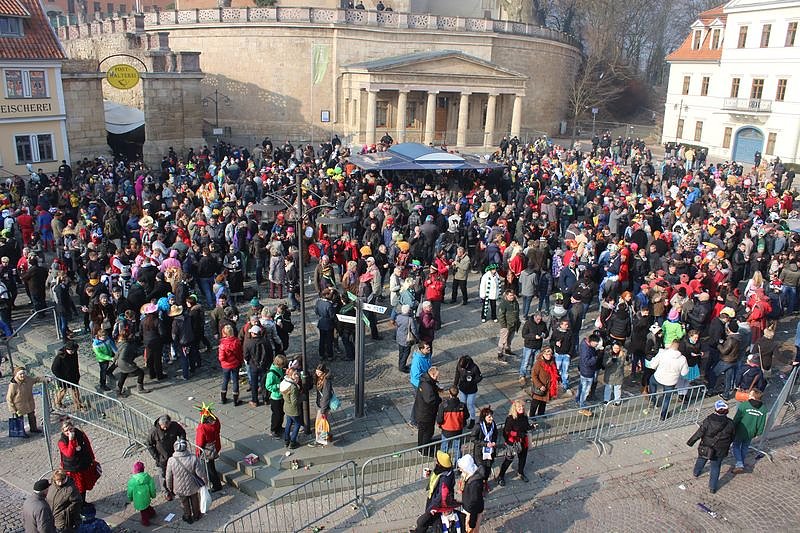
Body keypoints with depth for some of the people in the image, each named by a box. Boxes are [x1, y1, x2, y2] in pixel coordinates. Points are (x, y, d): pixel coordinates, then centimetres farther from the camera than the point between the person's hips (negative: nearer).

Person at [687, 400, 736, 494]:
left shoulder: (708, 421, -21)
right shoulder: (730, 424, -17)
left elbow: (699, 433, -14)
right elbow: (732, 437, -1)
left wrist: (690, 442, -1)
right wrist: (726, 445, 19)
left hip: (705, 449, 0)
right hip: (719, 451, 0)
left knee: (701, 460, 27)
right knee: (715, 468, 17)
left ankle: (696, 472, 52)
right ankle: (713, 487, 24)